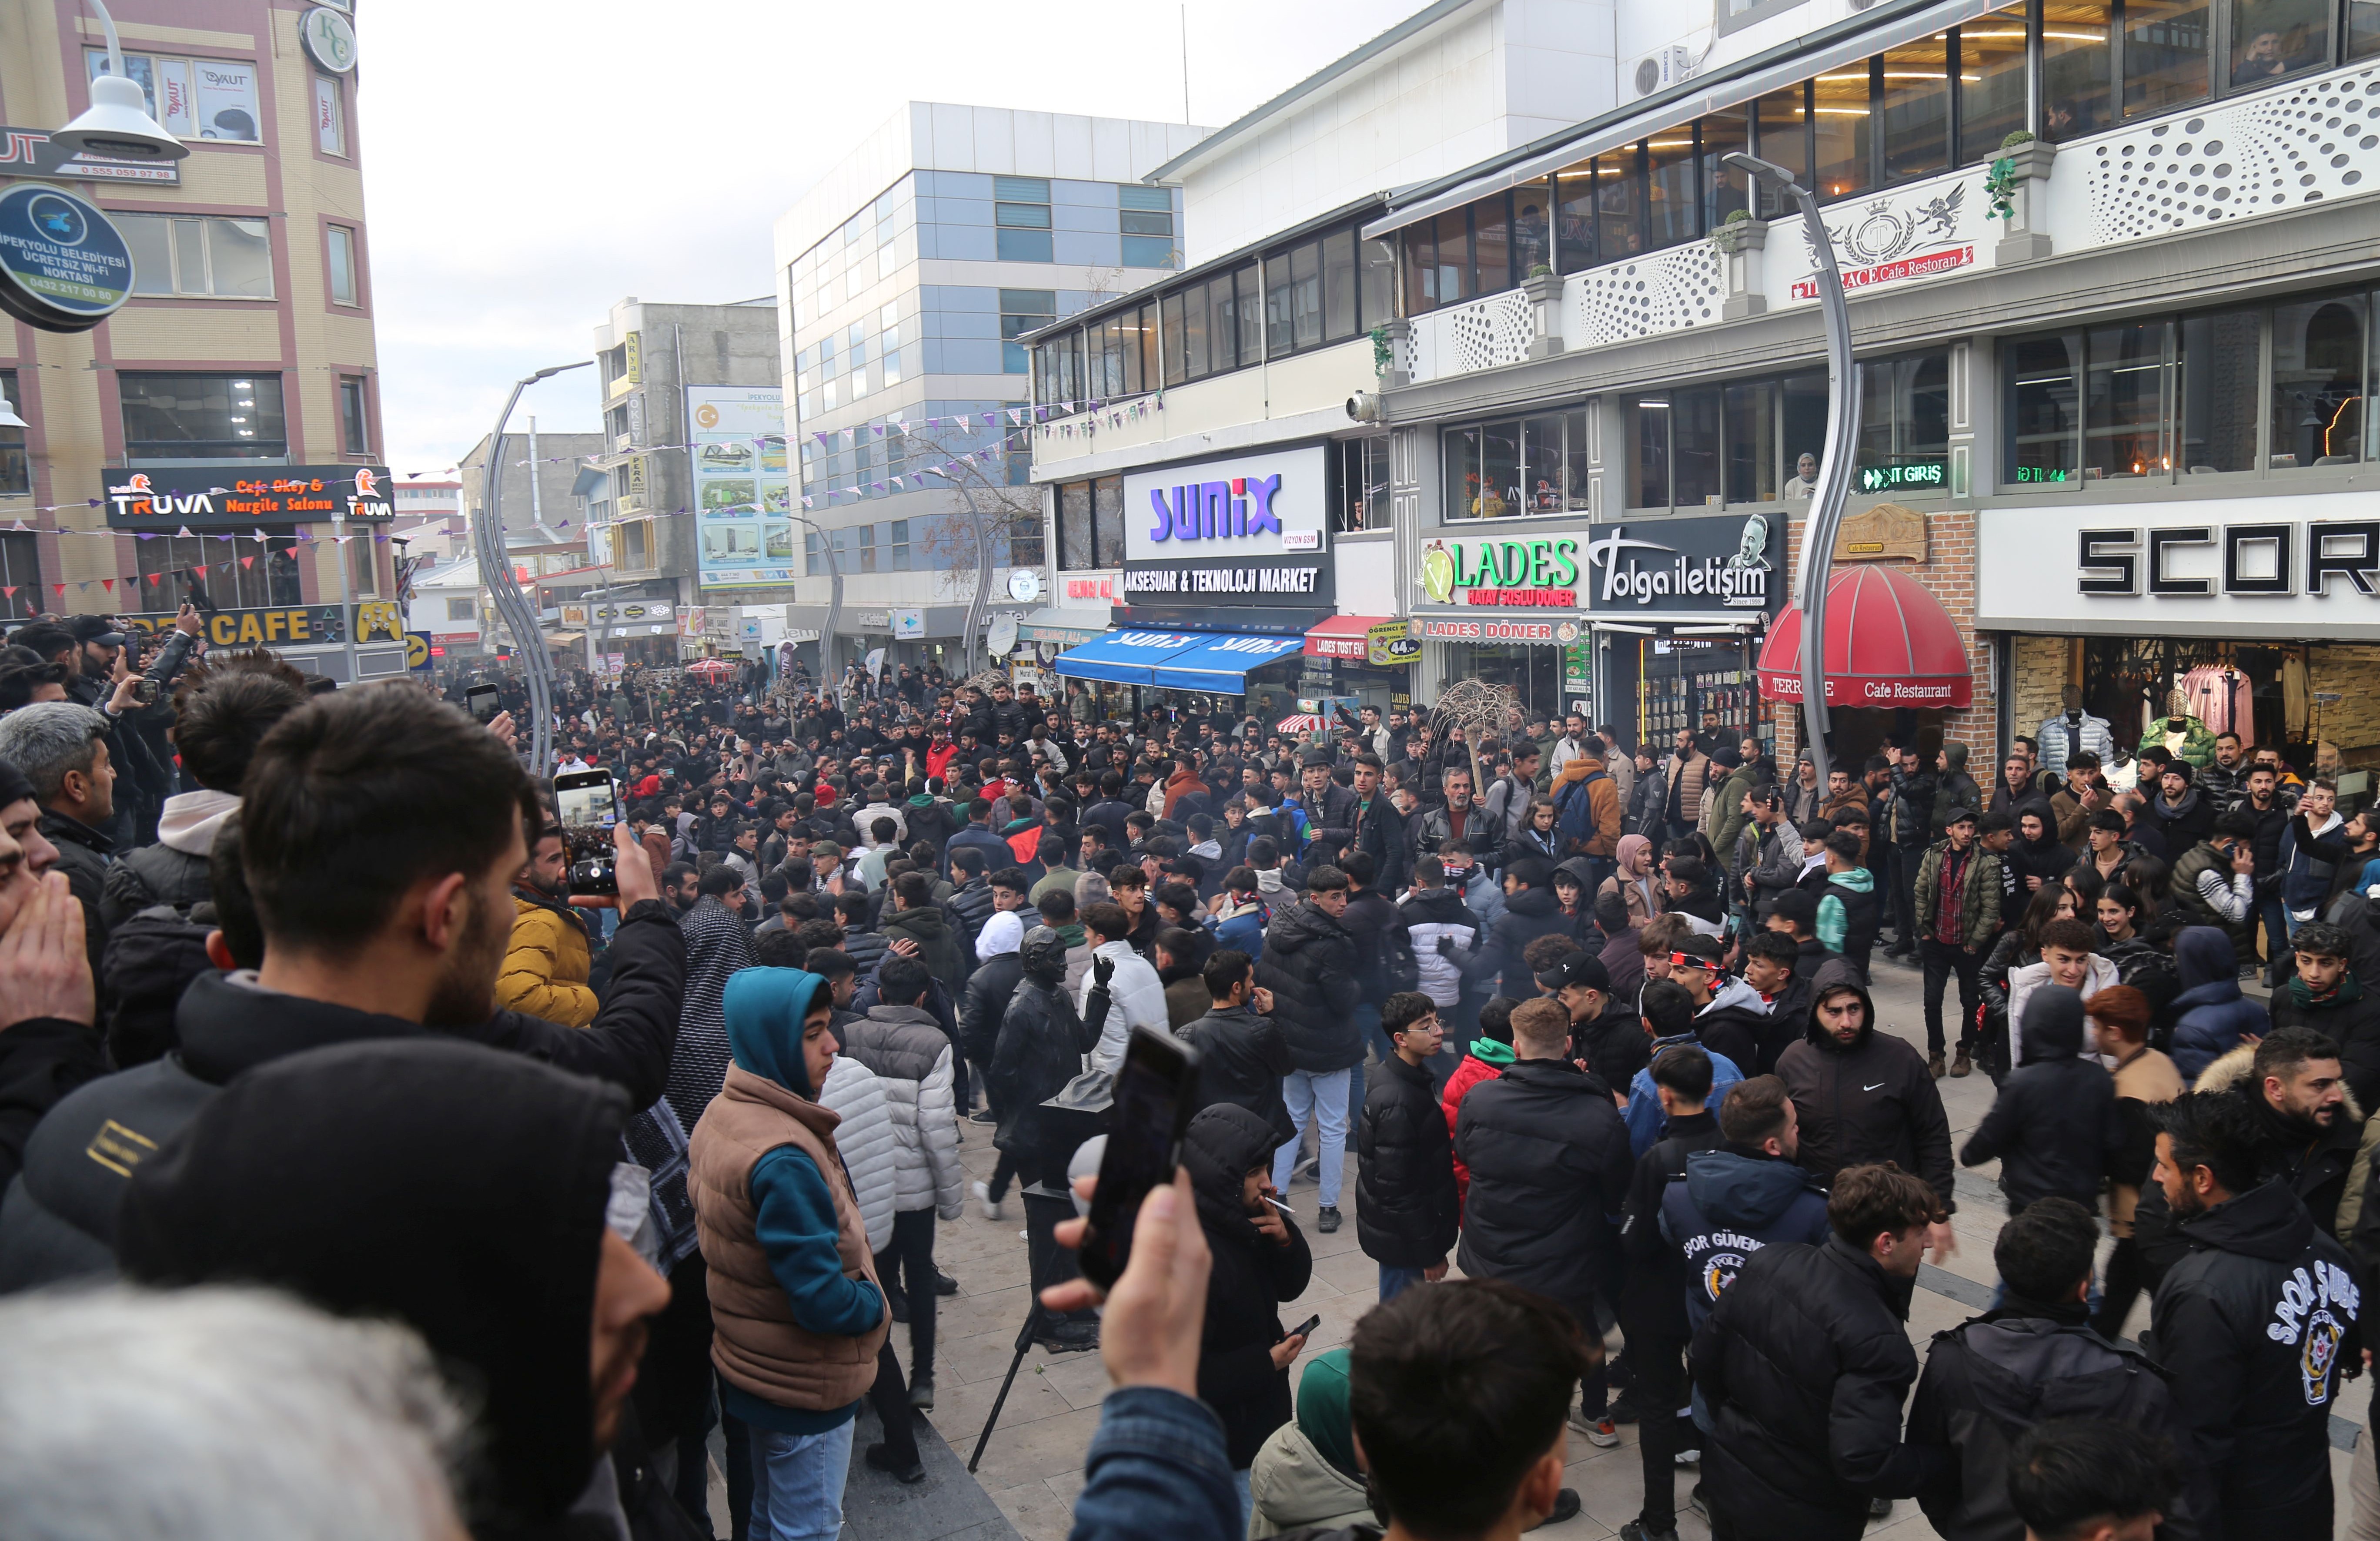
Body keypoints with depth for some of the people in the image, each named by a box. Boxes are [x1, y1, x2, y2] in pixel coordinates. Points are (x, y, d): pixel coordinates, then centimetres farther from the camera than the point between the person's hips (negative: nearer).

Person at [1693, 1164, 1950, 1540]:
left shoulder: (1766, 1263, -9)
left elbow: (1706, 1354, 1)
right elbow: (1863, 1464, -29)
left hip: (1727, 1480, 6)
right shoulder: (1877, 1342, -29)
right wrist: (1946, 1463, -13)